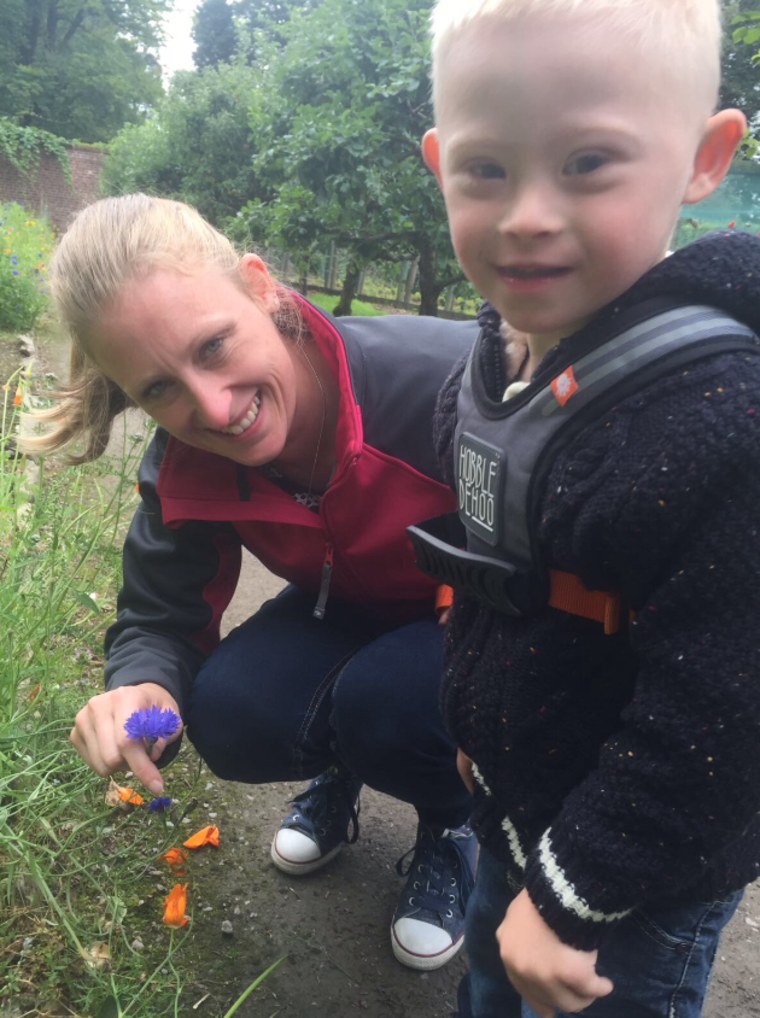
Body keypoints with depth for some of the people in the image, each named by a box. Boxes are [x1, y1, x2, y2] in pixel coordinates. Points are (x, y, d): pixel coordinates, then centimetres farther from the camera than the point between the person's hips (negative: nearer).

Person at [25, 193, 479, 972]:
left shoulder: (448, 376, -36)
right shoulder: (184, 470, -18)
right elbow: (159, 620, -8)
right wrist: (141, 687, -32)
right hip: (352, 616, 4)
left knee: (383, 701, -32)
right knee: (229, 717, -21)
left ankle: (453, 826, 6)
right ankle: (342, 767, 16)